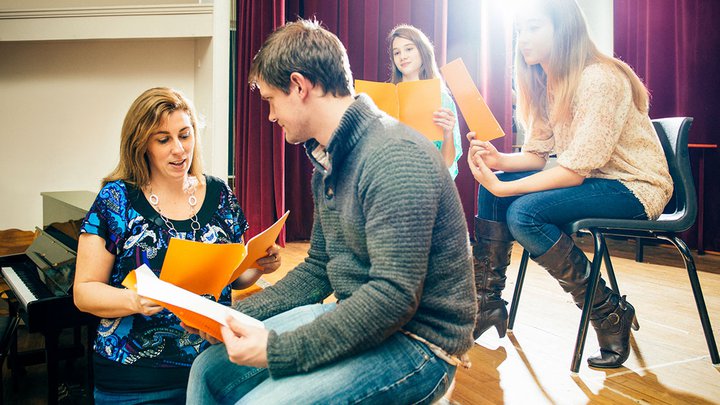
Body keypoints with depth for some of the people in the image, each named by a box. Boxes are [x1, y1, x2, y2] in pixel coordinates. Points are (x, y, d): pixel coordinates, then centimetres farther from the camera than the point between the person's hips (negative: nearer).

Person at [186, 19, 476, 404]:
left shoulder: (397, 159, -22)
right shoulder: (327, 162, 10)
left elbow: (394, 296, -27)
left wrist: (278, 350, -24)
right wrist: (238, 314, 6)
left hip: (416, 340, -8)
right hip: (353, 320, 9)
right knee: (209, 369, 4)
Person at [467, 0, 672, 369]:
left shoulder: (599, 79, -22)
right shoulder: (544, 84, 4)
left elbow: (574, 171, -26)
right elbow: (537, 155, 3)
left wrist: (505, 187, -30)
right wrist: (499, 160, -17)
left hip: (635, 187, -8)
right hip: (590, 180, 8)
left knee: (524, 212, -28)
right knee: (489, 188, -8)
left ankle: (610, 312, -10)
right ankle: (488, 303, 0)